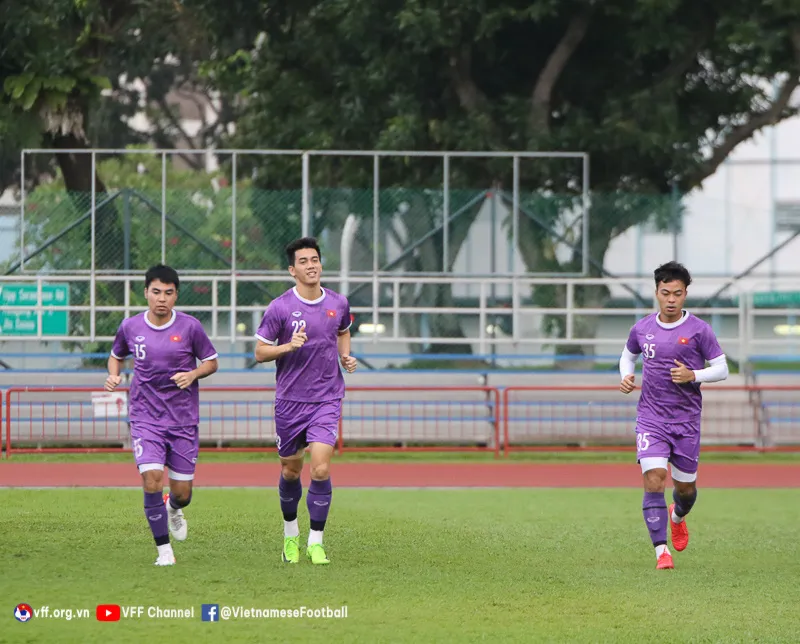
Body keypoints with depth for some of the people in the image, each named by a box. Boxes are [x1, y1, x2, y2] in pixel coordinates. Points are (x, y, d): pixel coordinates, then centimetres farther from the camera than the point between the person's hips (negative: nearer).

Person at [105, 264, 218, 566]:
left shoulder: (190, 326, -6)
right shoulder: (130, 327, -1)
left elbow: (211, 361, 5)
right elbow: (116, 355, 18)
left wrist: (193, 374, -15)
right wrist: (113, 375, -3)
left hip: (183, 419, 0)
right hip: (145, 418, 0)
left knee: (182, 492, 3)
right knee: (151, 478, -18)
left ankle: (174, 508, 44)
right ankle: (164, 549, -4)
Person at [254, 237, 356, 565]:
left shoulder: (338, 303, 3)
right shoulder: (280, 307, -7)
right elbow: (260, 351, -4)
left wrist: (345, 356, 6)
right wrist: (288, 346, -21)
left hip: (327, 399, 1)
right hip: (290, 400, -1)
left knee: (320, 469, -14)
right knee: (291, 471, 10)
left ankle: (316, 541, -3)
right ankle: (290, 532, 34)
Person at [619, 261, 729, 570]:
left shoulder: (699, 330, -6)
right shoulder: (642, 329, 3)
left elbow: (722, 369, -2)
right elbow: (628, 355, 22)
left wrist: (693, 376, -19)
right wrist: (626, 377, 1)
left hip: (686, 421, -1)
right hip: (651, 418, 1)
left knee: (686, 486, 11)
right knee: (654, 481, -16)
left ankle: (678, 516, 48)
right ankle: (661, 551, -15)